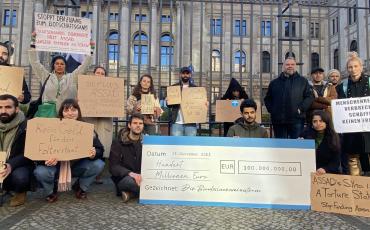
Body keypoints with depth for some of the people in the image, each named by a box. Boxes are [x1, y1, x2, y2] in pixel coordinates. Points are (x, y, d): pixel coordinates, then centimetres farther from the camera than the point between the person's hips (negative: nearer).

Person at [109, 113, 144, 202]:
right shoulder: (118, 142, -5)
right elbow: (113, 167, -13)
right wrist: (130, 173, -30)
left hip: (140, 177, 4)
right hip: (123, 178, -4)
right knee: (130, 181, -37)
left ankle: (130, 193, -12)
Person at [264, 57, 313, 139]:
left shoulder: (303, 81, 9)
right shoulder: (274, 82, 14)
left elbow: (309, 97, 4)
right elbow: (267, 99, 17)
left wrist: (301, 108, -8)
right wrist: (271, 110, 2)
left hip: (296, 120, -2)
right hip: (278, 121, 2)